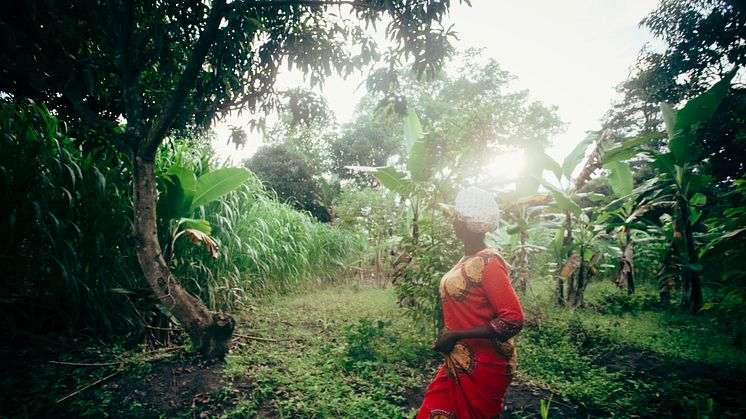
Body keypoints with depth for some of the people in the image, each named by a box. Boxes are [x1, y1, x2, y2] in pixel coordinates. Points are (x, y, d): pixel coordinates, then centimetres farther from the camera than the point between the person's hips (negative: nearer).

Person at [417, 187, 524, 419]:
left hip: (481, 368, -7)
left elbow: (513, 320, -24)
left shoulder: (489, 262, -19)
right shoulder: (467, 260, 6)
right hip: (459, 363, 7)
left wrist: (455, 335, -22)